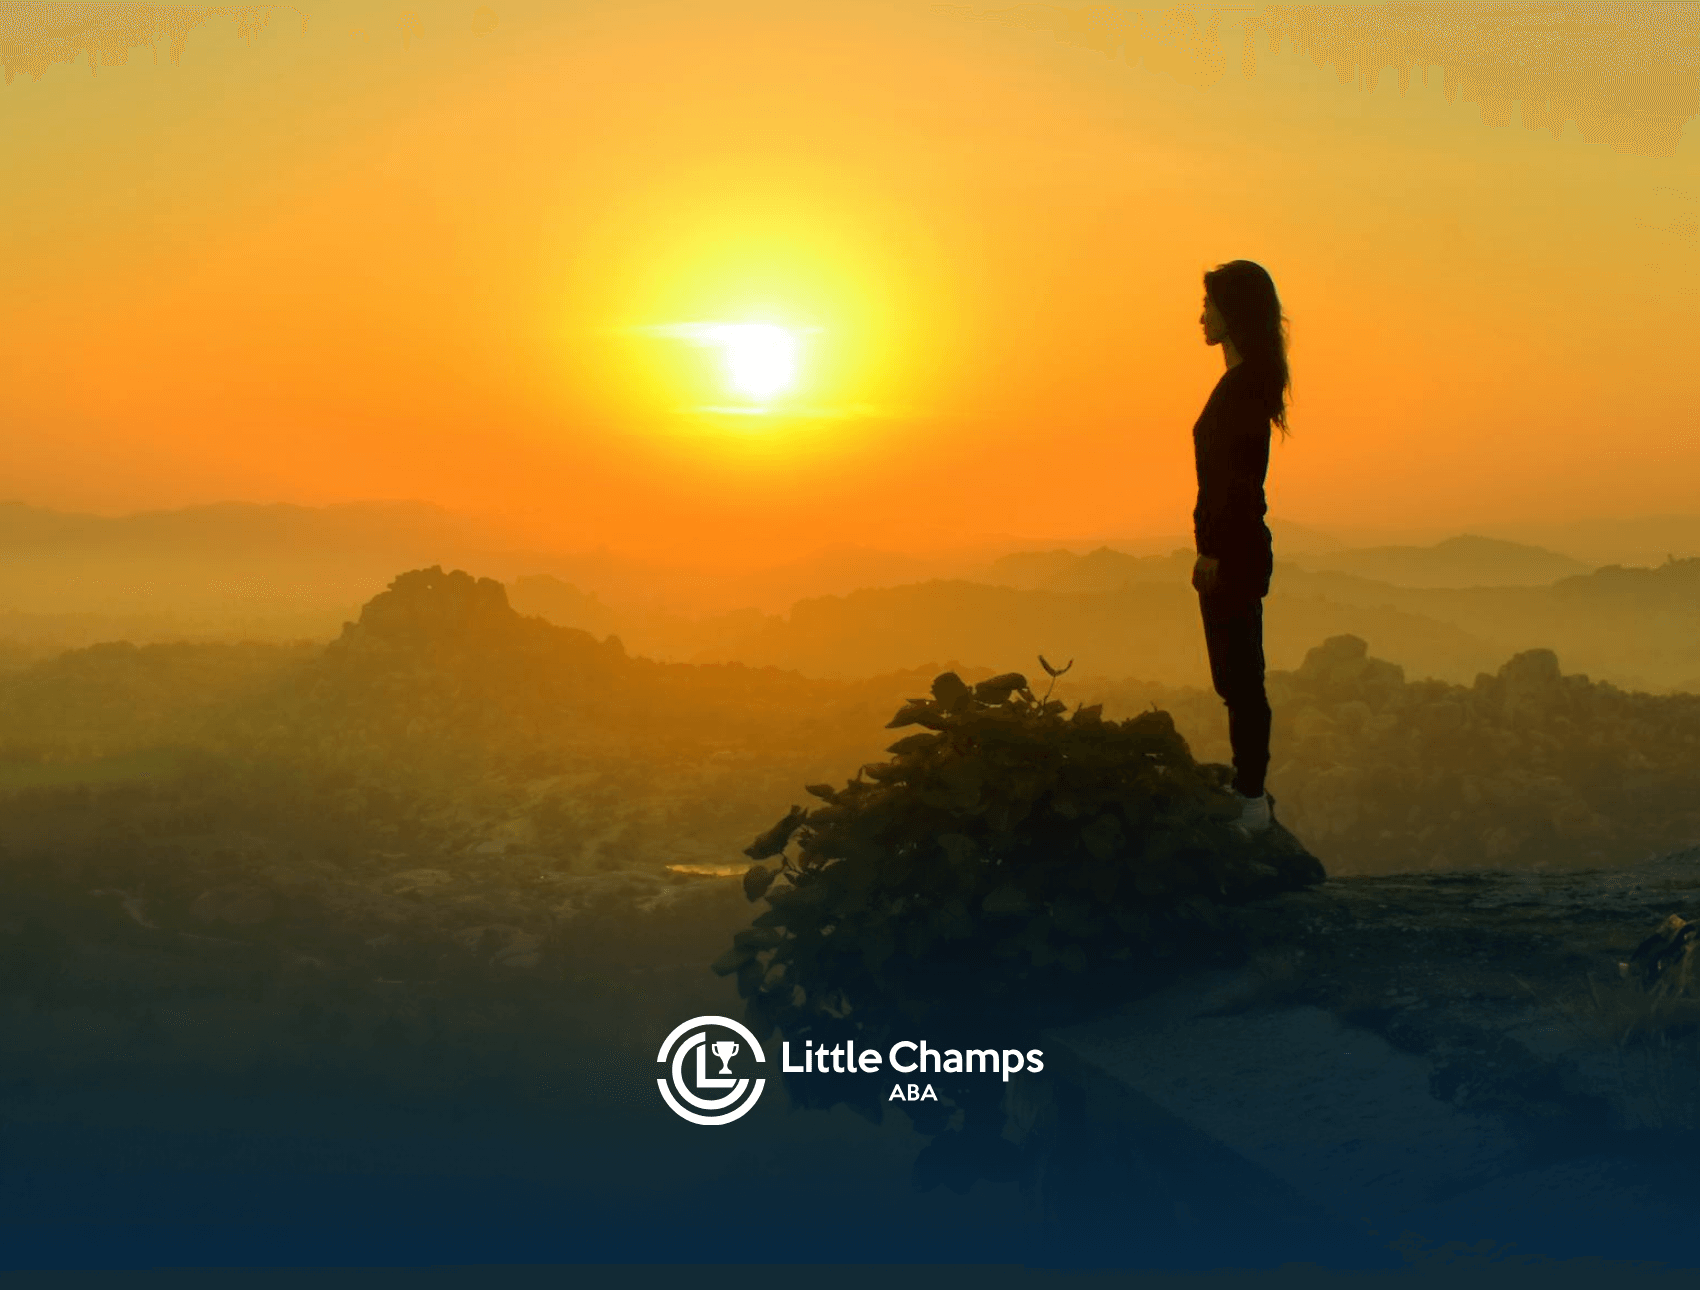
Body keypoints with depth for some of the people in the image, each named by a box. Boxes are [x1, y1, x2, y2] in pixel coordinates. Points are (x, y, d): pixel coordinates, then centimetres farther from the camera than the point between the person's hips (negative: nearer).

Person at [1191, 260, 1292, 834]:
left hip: (1232, 550, -10)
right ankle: (1249, 786, 24)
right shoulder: (1251, 380, 14)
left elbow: (1236, 480, -22)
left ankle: (1251, 799, 1)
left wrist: (1213, 552, -21)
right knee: (1237, 674, 16)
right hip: (1237, 546, 10)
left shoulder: (1241, 385, -18)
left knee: (1239, 676, -5)